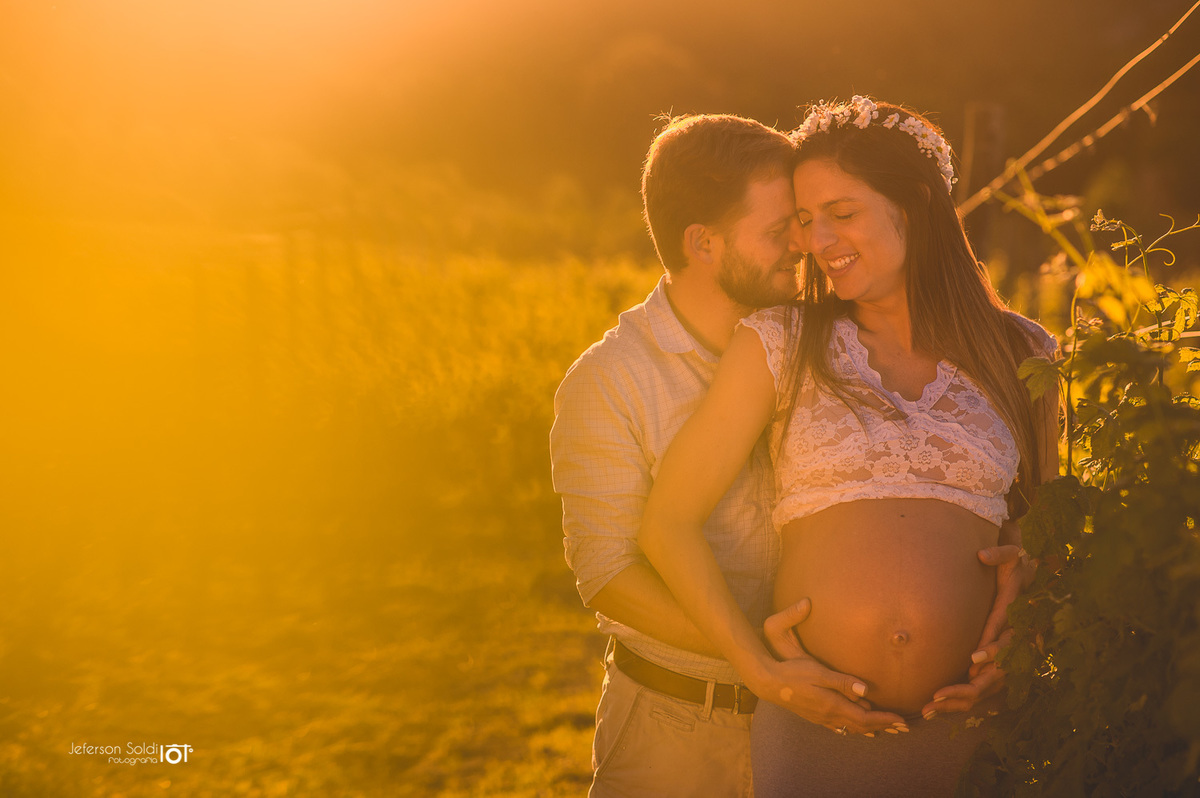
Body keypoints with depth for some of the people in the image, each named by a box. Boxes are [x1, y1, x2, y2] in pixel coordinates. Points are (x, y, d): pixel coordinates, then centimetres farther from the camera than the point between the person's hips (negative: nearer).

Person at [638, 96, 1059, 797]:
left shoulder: (1022, 356, 7)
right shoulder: (780, 344, 2)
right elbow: (669, 521, 1)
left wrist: (1017, 645, 2)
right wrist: (759, 671, -7)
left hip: (966, 731, 1)